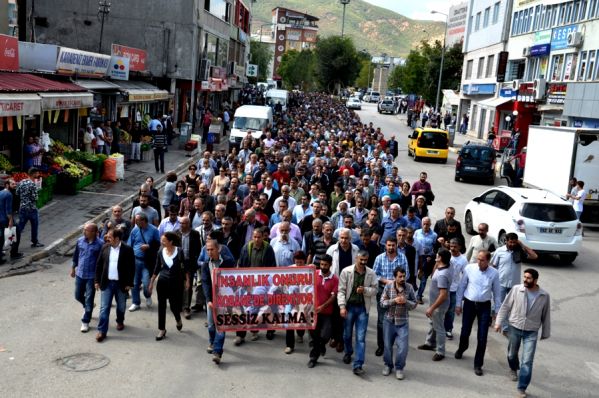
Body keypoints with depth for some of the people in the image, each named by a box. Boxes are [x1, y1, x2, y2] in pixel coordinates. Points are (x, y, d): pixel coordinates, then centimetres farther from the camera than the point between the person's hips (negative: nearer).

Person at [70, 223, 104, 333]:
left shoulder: (100, 244, -15)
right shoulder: (80, 241, -3)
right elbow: (76, 255, 12)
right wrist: (73, 268, 18)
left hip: (92, 276, -4)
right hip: (80, 274, 5)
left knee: (89, 300, 1)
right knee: (78, 296, 16)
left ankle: (85, 322, 13)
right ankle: (87, 307, 48)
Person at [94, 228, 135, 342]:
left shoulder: (127, 249, -11)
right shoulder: (105, 247, -1)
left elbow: (131, 267, -8)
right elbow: (99, 264, 5)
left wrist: (129, 283, -9)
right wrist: (97, 280, 3)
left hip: (121, 283, -2)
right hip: (106, 283, 2)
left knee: (121, 306, 16)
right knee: (104, 307, 0)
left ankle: (120, 321, 42)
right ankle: (102, 331, 4)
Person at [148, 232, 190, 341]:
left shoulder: (179, 252, -11)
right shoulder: (160, 252, -3)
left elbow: (185, 267, 0)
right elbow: (157, 269, 7)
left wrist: (187, 280, -2)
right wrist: (151, 282, 8)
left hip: (175, 282, -2)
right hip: (162, 282, 2)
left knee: (174, 305, 3)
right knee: (161, 305, 4)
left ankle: (178, 320, 36)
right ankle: (162, 329, 15)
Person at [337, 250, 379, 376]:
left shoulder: (371, 274, -1)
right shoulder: (346, 271, -6)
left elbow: (375, 289, 4)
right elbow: (341, 290, -6)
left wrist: (365, 290, -16)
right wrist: (342, 306, -14)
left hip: (363, 308, 0)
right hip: (349, 306, 0)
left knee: (361, 338, -4)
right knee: (347, 334, 16)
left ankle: (358, 365, -3)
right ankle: (348, 353, 45)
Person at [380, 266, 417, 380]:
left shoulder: (409, 287, -7)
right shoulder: (388, 286, -8)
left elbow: (414, 304, -1)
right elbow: (382, 302, -8)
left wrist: (406, 301, -20)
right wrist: (394, 300, -22)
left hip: (402, 322, 0)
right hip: (389, 321, 1)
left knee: (403, 347, -4)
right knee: (388, 345, 13)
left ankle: (399, 368, 16)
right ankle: (388, 365, 34)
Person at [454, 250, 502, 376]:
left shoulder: (494, 273, -9)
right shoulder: (469, 268, -8)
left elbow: (497, 293, 0)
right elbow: (462, 286, 1)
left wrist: (497, 311, 2)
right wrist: (458, 304, 2)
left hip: (484, 306, -1)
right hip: (469, 304, 1)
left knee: (482, 337, 0)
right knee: (465, 331, 13)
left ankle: (478, 364, 13)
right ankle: (461, 349, 46)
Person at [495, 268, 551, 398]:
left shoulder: (544, 296, -8)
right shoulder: (516, 289, -10)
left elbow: (546, 315, 3)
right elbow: (506, 306, -2)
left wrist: (545, 333, 9)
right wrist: (499, 322, -5)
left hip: (531, 332, -1)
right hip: (514, 328, 1)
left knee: (527, 361, -7)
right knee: (512, 354, 21)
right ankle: (514, 370, 53)